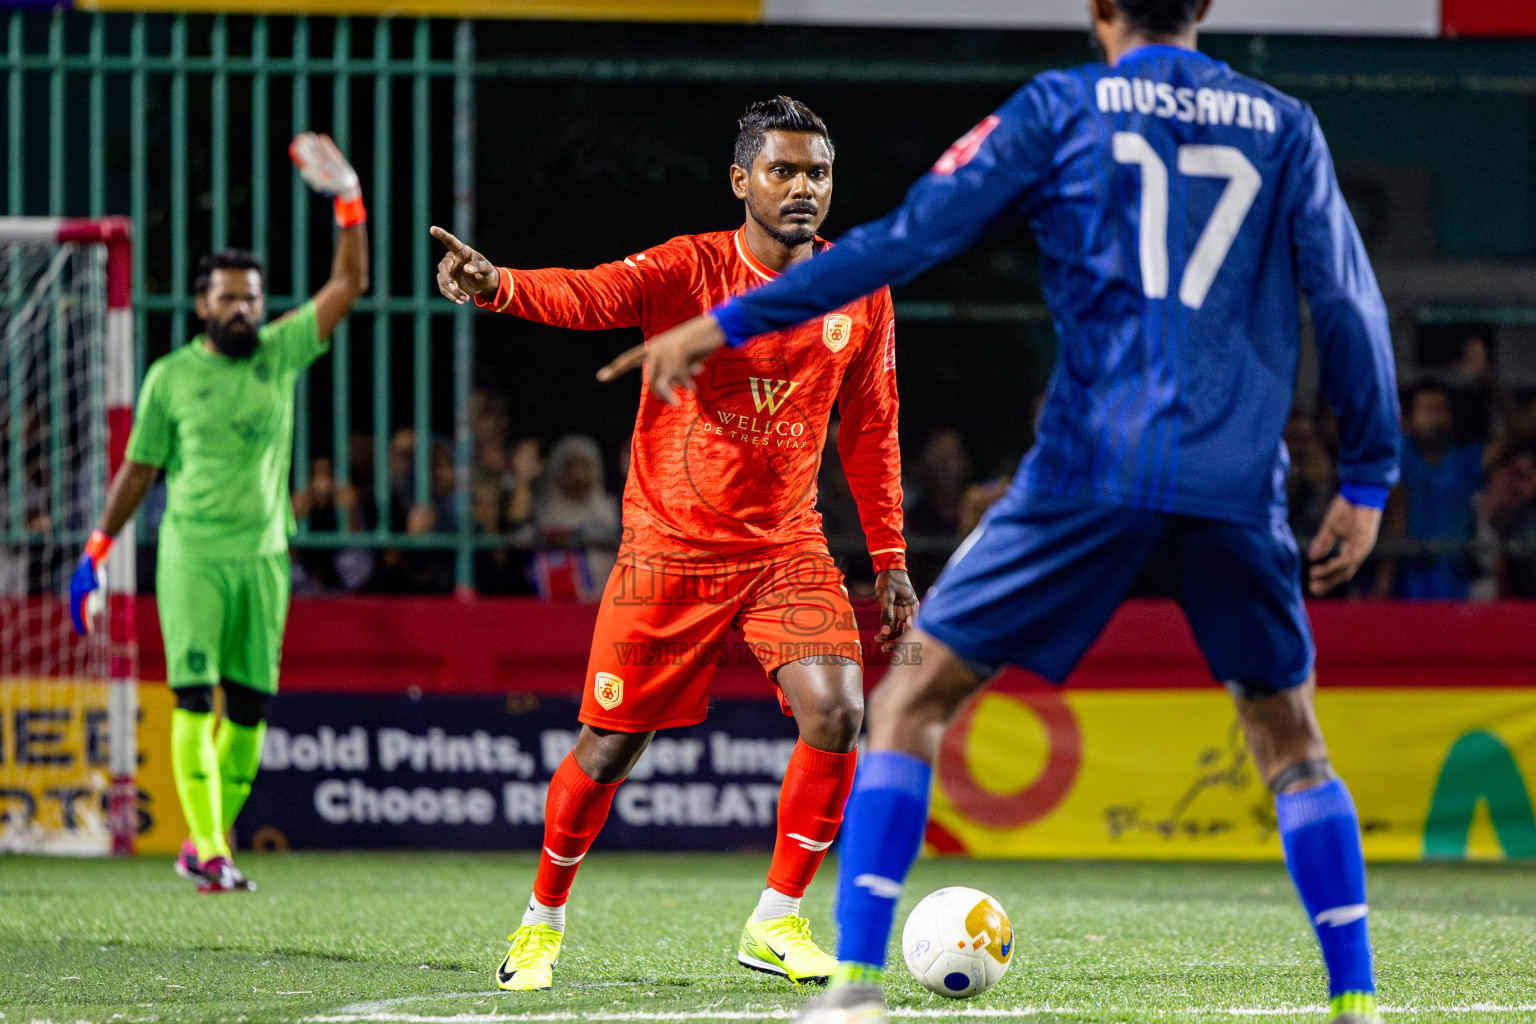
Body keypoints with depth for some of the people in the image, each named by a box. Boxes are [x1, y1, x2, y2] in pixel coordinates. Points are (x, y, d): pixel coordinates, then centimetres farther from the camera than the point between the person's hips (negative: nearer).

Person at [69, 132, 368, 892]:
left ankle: (209, 843, 14)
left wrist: (348, 201, -9)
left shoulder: (281, 354, 7)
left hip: (263, 557, 3)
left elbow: (348, 285, 2)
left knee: (249, 708, 3)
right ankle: (207, 849, -16)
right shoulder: (171, 376, 3)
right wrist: (97, 550, 7)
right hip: (191, 555, -3)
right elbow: (139, 467, 9)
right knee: (195, 700, -12)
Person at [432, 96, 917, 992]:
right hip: (670, 548, -2)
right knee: (611, 747, 2)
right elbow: (589, 295, -28)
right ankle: (544, 920, 26)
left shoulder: (859, 293, 1)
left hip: (787, 548, 3)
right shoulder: (688, 270, -10)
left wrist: (891, 561, 11)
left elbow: (871, 433, 12)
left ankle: (777, 921, -3)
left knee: (838, 713, -19)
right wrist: (497, 285, -49)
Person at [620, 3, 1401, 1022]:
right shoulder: (1284, 126, 13)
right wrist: (1367, 482, 15)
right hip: (1239, 482, 3)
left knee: (912, 696, 5)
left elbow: (909, 238, 2)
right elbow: (1349, 300, 9)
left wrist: (728, 325, 6)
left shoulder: (1060, 108, 6)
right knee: (1289, 739, 19)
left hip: (1092, 469, -3)